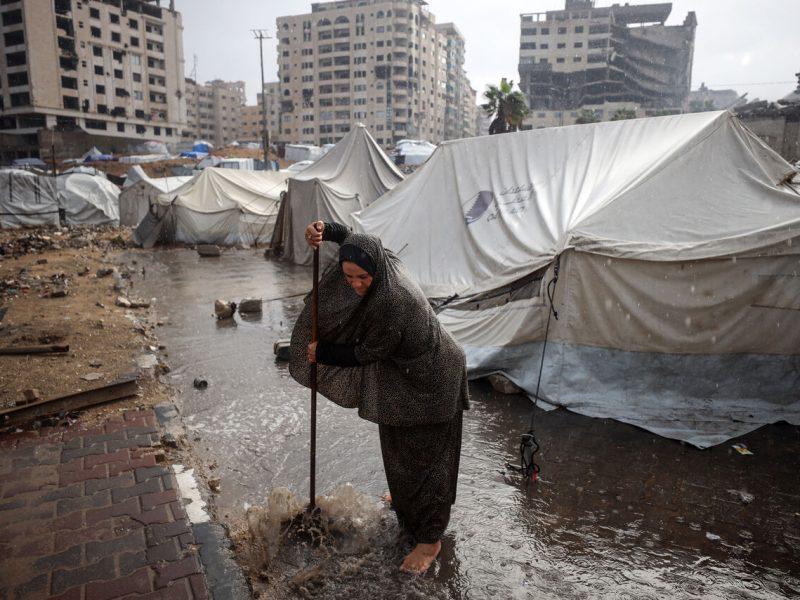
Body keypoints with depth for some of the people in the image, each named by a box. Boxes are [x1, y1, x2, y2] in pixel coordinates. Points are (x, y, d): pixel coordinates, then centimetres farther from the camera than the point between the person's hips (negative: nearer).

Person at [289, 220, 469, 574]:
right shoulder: (385, 263, -13)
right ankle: (406, 499, 53)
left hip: (430, 382, -9)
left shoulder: (391, 301, -37)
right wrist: (325, 230, -15)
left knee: (424, 453, 6)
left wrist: (320, 353, -9)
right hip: (405, 373, 9)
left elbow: (364, 354, -23)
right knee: (399, 443, 26)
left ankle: (430, 539, 25)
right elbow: (350, 238, 6)